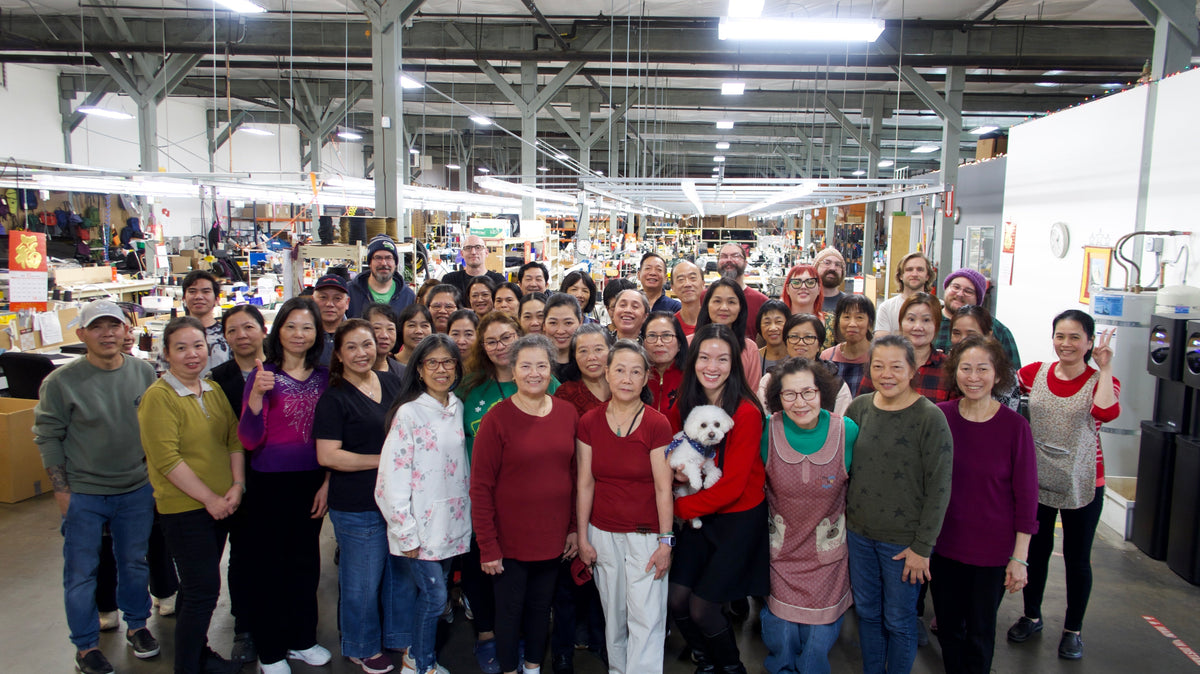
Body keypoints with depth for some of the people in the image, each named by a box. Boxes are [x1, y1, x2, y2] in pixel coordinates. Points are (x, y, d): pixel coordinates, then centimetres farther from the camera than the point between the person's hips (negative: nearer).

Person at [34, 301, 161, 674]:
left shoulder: (144, 372, -2)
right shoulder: (61, 382, -12)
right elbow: (48, 437, -6)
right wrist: (61, 490, -7)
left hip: (137, 490, 3)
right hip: (83, 494, -2)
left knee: (135, 563, 17)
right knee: (81, 572, 9)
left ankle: (136, 625, 37)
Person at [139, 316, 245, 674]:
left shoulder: (214, 390, 8)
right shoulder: (157, 396, -13)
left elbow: (235, 438, 8)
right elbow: (167, 460, -17)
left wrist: (236, 487, -5)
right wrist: (210, 499, -16)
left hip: (221, 506, 6)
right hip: (184, 508, -6)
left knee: (200, 587, 18)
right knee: (203, 591, -3)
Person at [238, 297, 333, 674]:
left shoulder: (323, 377, 2)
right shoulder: (263, 376, -9)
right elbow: (249, 440, -15)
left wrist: (327, 483, 1)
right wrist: (257, 396, -29)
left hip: (312, 483, 4)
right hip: (270, 484, -4)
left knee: (306, 562, 15)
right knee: (270, 565, 7)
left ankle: (301, 639, 32)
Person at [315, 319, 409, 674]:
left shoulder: (392, 382, 6)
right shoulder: (334, 398, -11)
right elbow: (327, 456, -17)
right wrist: (384, 460, -16)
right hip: (359, 507, -5)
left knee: (403, 573, 17)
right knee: (362, 582, 10)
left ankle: (400, 638, 37)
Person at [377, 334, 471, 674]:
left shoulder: (458, 409, 6)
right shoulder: (409, 413, -13)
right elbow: (391, 479, -15)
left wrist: (466, 517, 10)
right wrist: (406, 534, -14)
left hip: (452, 524, 6)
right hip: (421, 526, -5)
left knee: (432, 594, 13)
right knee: (435, 595, -3)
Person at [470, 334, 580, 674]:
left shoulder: (568, 413, -1)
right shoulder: (497, 418, -12)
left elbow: (574, 474, 8)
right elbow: (480, 486, -11)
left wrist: (574, 527, 6)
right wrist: (487, 546, -12)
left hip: (553, 537, 4)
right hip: (510, 540, -3)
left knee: (541, 606, 19)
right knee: (510, 609, 12)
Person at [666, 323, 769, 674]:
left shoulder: (746, 412, -19)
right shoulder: (684, 404, -3)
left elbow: (732, 485, -19)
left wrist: (678, 507, -14)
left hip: (740, 517, -5)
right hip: (699, 515, 5)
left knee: (701, 608, -3)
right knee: (675, 599, 0)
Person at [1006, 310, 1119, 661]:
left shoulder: (1100, 381, -8)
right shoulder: (1035, 372, 0)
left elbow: (1106, 413, -28)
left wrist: (1104, 368, -23)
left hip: (1081, 484, -2)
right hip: (1037, 480, 2)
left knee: (1077, 559, 11)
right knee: (1036, 551, 17)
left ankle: (1073, 629, 31)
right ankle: (1031, 616, 37)